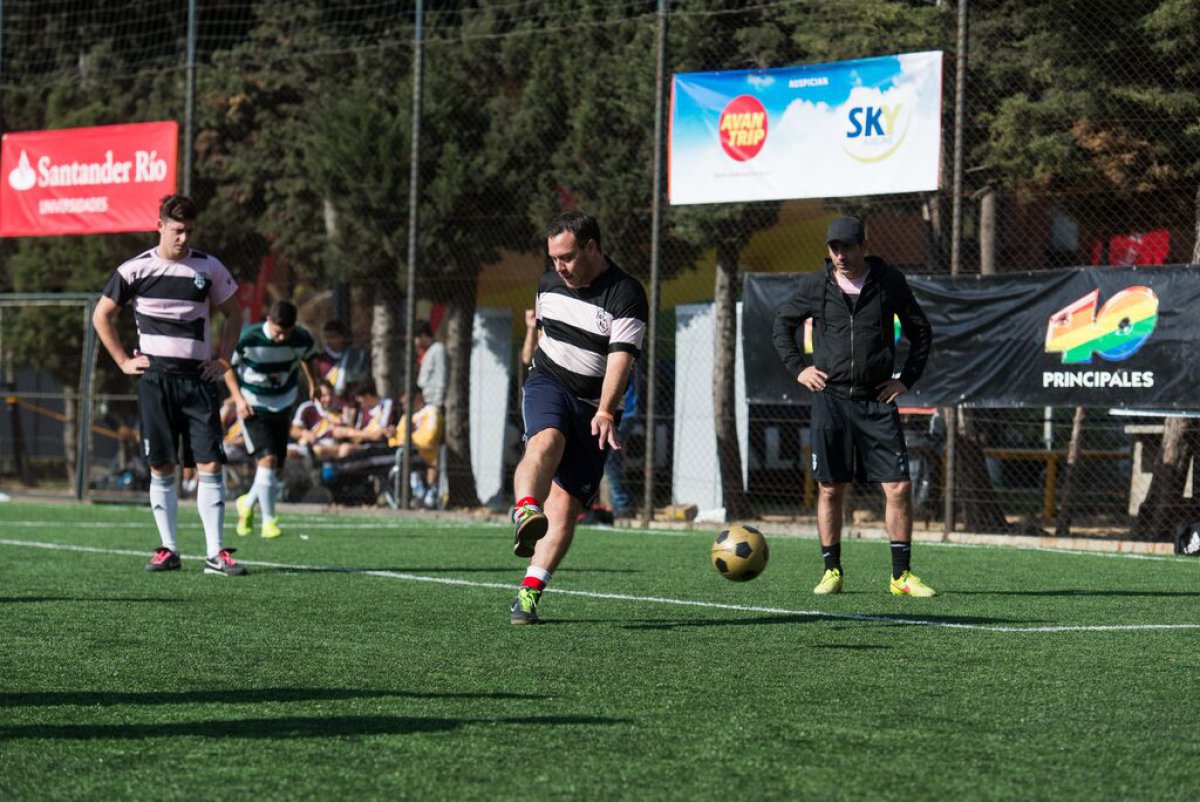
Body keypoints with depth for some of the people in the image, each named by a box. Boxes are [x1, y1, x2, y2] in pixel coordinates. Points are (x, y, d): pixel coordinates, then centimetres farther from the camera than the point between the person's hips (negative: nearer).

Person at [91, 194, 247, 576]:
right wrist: (124, 361, 4)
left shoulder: (209, 268, 5)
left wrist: (223, 360, 7)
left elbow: (233, 314, 17)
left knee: (210, 464, -7)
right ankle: (169, 549, 7)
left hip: (198, 376, 1)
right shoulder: (136, 269, 1)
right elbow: (101, 315, 10)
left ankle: (215, 553, -6)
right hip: (155, 377, -1)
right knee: (161, 467, 0)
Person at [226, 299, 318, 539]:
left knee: (277, 470, 4)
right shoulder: (248, 339, -22)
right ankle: (269, 521, -10)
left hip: (283, 406, 4)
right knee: (267, 458, -19)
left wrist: (312, 382, 12)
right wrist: (239, 398, -15)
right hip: (252, 406, -4)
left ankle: (248, 504, 32)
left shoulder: (302, 339, -13)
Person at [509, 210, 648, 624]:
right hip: (548, 384, 2)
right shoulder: (549, 283, 7)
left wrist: (604, 412, -33)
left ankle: (529, 592, -4)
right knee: (546, 441, -34)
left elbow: (620, 358, -21)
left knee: (564, 506, -7)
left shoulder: (627, 295, -11)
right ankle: (525, 515, -59)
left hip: (594, 405, -2)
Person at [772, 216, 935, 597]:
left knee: (898, 486, -7)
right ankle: (832, 572, 13)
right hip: (830, 397, 0)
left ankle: (902, 575, 0)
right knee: (830, 489, 2)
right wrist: (798, 367, 7)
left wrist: (906, 378, 4)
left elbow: (921, 331, 13)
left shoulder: (890, 282, 1)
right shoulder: (816, 285, 2)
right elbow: (783, 323, 18)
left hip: (877, 399, 0)